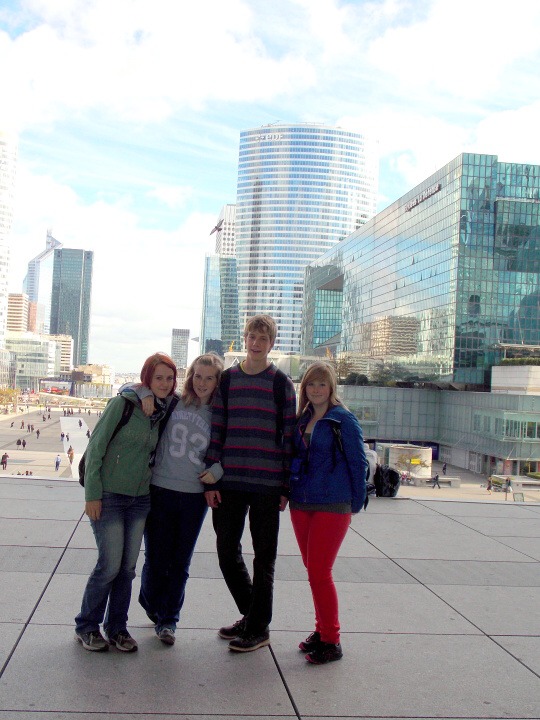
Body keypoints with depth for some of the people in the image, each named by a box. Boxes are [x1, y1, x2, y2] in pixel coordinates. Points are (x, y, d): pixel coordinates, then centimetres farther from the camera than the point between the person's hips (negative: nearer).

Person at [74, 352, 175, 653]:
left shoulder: (166, 411, 6)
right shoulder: (123, 404, -11)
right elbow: (95, 447, -11)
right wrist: (92, 494, -13)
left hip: (140, 499, 5)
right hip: (108, 496, -5)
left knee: (128, 566, 8)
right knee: (110, 565, -4)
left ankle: (117, 627, 24)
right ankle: (87, 626, 16)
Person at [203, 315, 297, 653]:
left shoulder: (281, 383, -1)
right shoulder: (228, 379, 8)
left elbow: (289, 435, -1)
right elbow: (217, 429, 7)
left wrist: (286, 486, -5)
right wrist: (211, 480, 1)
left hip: (266, 484, -4)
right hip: (229, 483, 4)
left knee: (264, 557, 6)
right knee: (227, 551, 10)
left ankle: (259, 627, 21)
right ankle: (251, 615, 30)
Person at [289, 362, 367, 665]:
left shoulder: (344, 419, -7)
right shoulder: (302, 420, 11)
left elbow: (358, 463, -6)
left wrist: (357, 503, -5)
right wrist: (289, 491, 10)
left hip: (332, 506, -6)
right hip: (301, 504, 6)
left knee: (320, 572, -6)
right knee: (313, 570, 13)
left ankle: (332, 641, 6)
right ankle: (323, 629, 27)